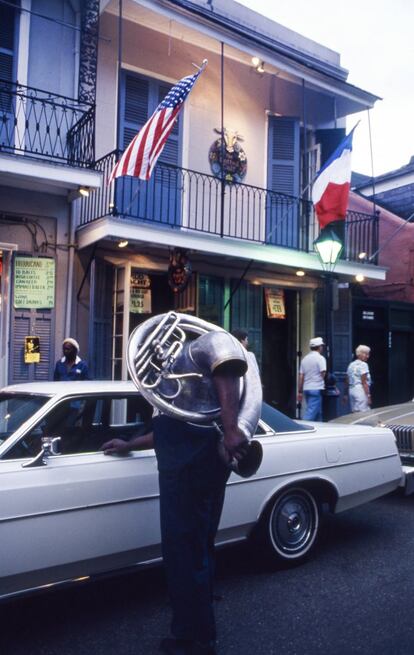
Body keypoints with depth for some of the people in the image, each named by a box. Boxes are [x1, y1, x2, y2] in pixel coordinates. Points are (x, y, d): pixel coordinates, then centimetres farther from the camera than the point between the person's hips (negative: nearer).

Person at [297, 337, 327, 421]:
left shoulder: (305, 359, 12)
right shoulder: (320, 358, -7)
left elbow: (301, 376, 11)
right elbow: (323, 374, -14)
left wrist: (300, 392, 13)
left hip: (306, 389, 7)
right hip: (317, 389, -7)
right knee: (311, 412, -10)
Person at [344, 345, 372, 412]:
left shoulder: (351, 365, 13)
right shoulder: (363, 365, -10)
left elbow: (347, 382, 15)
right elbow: (364, 382, -15)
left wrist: (345, 394, 21)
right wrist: (368, 396, -15)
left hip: (352, 390, 9)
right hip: (361, 391, -9)